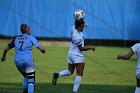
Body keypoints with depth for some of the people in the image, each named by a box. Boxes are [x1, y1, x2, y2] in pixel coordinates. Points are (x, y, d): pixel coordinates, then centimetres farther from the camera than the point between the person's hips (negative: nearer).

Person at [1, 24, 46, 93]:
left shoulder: (16, 39, 17)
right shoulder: (31, 38, 5)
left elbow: (6, 49, 24)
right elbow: (41, 49, -3)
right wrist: (44, 51, 21)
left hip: (17, 61, 4)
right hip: (28, 60, -4)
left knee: (26, 76, 28)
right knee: (31, 79, -2)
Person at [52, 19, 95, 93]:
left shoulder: (73, 28, -2)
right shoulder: (77, 36, -27)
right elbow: (81, 48, -19)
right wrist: (91, 47, -8)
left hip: (71, 53, 9)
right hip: (78, 56, -9)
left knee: (70, 71, 19)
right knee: (79, 74, -4)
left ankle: (57, 74, -5)